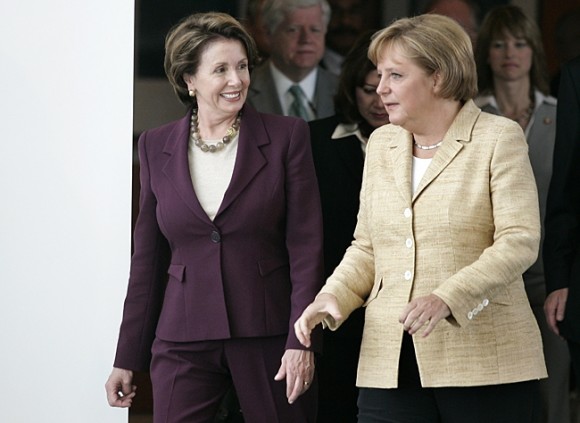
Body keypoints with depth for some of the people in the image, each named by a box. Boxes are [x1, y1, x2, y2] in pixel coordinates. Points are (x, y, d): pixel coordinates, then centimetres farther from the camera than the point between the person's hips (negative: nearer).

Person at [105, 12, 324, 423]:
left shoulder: (286, 137, 0)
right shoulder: (156, 147, 8)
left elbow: (306, 248, -3)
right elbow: (148, 258, 11)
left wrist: (301, 342, -12)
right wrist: (128, 359, 9)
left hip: (268, 337, -2)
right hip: (184, 340, 2)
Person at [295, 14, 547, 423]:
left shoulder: (499, 138, -1)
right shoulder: (381, 144, 17)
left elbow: (519, 242, -11)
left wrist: (447, 298, -24)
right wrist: (334, 296, 0)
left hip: (483, 360, -4)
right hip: (391, 361, 4)